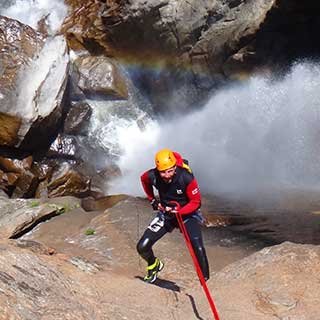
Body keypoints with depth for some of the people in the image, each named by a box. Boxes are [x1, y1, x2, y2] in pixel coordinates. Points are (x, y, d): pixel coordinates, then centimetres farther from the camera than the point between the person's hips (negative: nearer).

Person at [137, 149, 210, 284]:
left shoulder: (186, 178, -31)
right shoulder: (153, 176, -21)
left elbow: (196, 202, -19)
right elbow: (143, 179, 7)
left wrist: (178, 211, -32)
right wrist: (152, 200, 5)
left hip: (187, 214, -3)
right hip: (165, 213, 3)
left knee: (198, 249, -24)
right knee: (142, 247, -2)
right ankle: (154, 265, 32)